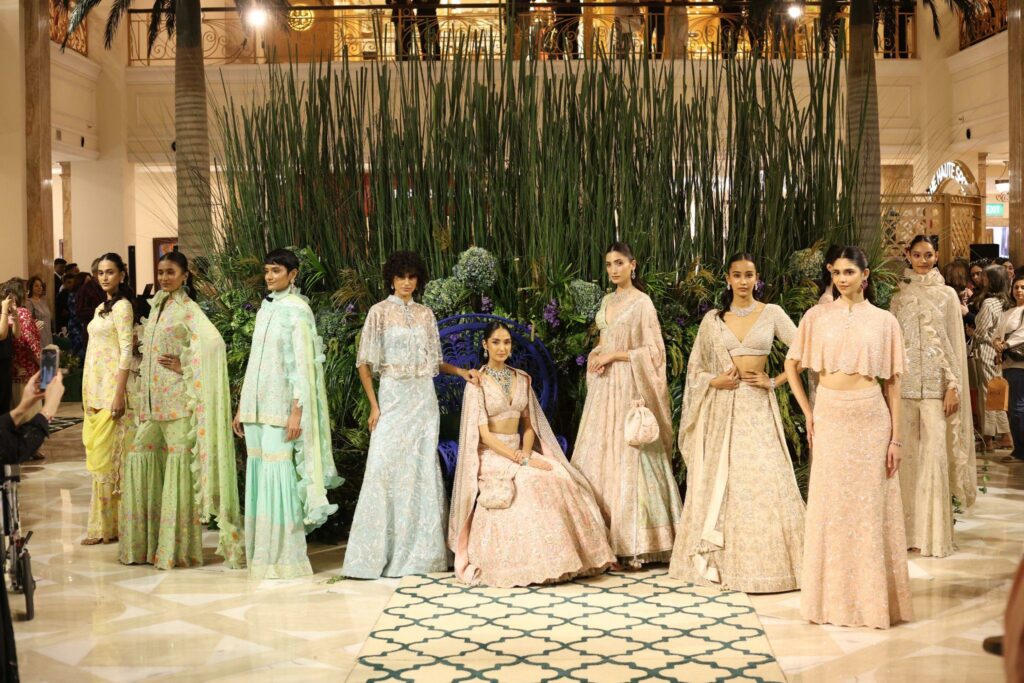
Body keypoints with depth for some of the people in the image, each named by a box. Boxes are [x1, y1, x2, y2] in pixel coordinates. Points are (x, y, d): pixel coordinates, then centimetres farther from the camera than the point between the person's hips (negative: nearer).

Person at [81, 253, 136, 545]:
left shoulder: (122, 306, -10)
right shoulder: (102, 307, 17)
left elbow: (126, 350, -16)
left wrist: (119, 393, -21)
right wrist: (88, 393, 16)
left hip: (111, 387, -9)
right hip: (95, 386, 9)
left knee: (106, 455, -4)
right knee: (97, 453, 10)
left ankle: (106, 525, 5)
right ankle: (103, 523, 16)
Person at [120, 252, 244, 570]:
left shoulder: (188, 310, -8)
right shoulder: (157, 306, 15)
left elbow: (213, 342, -23)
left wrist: (184, 366, -16)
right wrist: (143, 400, 15)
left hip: (178, 399, -8)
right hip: (154, 400, 8)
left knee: (179, 460, -3)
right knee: (141, 455, 7)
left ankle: (178, 546, 4)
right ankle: (143, 542, 17)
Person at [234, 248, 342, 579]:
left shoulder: (297, 311, -7)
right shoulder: (265, 309, 15)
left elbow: (303, 365, -12)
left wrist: (297, 412, -18)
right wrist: (242, 407, 16)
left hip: (281, 406, -7)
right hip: (257, 407, 7)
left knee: (280, 475, -8)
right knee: (259, 475, 8)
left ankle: (285, 559, 0)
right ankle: (262, 555, 16)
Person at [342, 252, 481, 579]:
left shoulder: (425, 314, 12)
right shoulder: (380, 312, 0)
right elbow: (365, 363, -2)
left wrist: (461, 371, -1)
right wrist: (374, 406, -9)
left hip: (424, 398, 4)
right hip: (394, 396, -4)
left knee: (423, 469, 4)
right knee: (388, 469, -9)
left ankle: (420, 549, 12)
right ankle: (378, 553, -2)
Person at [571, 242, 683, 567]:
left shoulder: (642, 302, -8)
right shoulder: (607, 301, 15)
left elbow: (653, 351, -12)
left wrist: (613, 355, -14)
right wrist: (596, 354, 4)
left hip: (628, 387, -8)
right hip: (604, 386, 8)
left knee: (628, 459, -8)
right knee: (599, 457, 6)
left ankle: (633, 543, -3)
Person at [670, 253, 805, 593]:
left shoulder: (771, 313, 3)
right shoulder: (713, 319, 8)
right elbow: (695, 368, 11)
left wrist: (775, 382, -5)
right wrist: (715, 381, -6)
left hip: (758, 409, -2)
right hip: (721, 408, 2)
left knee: (763, 480, -7)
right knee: (719, 481, 4)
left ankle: (765, 562, 3)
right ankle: (719, 561, 13)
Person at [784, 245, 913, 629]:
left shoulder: (884, 321, 3)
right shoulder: (817, 316, 4)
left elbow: (892, 382, 2)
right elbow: (792, 365, 11)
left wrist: (896, 438, -2)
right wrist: (807, 413, 3)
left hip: (871, 418, -1)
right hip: (830, 417, 1)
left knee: (871, 506, 4)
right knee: (830, 506, 6)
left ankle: (872, 597, 18)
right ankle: (832, 597, 19)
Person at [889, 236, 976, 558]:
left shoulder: (947, 295, 4)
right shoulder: (899, 298, 9)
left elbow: (956, 343, 2)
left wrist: (954, 386, -6)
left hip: (936, 385, -2)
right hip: (904, 384, 2)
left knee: (935, 454, -4)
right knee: (908, 455, 3)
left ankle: (934, 532, 4)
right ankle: (909, 528, 11)